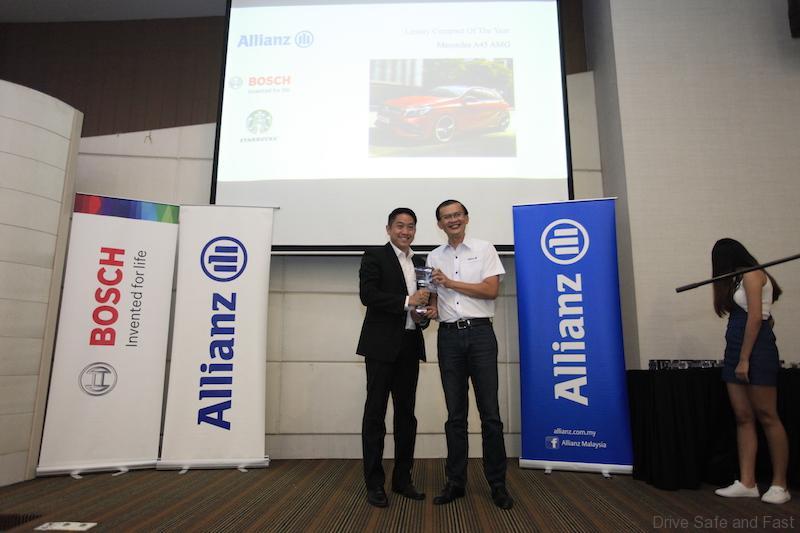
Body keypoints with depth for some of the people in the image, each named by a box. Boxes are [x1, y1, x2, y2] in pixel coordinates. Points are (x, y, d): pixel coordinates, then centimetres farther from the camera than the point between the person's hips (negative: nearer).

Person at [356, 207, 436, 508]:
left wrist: (425, 314, 0)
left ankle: (402, 479, 22)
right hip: (381, 345, -6)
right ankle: (374, 484, 11)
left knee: (406, 413, 10)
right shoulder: (374, 257, -1)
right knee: (375, 412, 1)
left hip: (410, 345, 6)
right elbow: (367, 295, -14)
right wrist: (407, 301, -16)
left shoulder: (420, 264, 17)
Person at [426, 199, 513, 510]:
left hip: (480, 333, -2)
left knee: (490, 412, 0)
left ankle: (497, 483, 14)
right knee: (455, 414, 8)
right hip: (449, 336, 3)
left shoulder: (484, 249, 5)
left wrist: (451, 282, -8)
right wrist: (430, 310, -7)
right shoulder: (434, 257, 14)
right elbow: (434, 296, 15)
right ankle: (455, 482, 17)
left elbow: (491, 289, -6)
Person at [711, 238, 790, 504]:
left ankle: (779, 485, 6)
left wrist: (745, 359, -17)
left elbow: (755, 317, -15)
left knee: (767, 417, -3)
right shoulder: (740, 280, 22)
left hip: (756, 350, -9)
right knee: (743, 418, 4)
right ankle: (747, 483, 5)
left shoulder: (752, 274, -6)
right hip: (735, 350, 9)